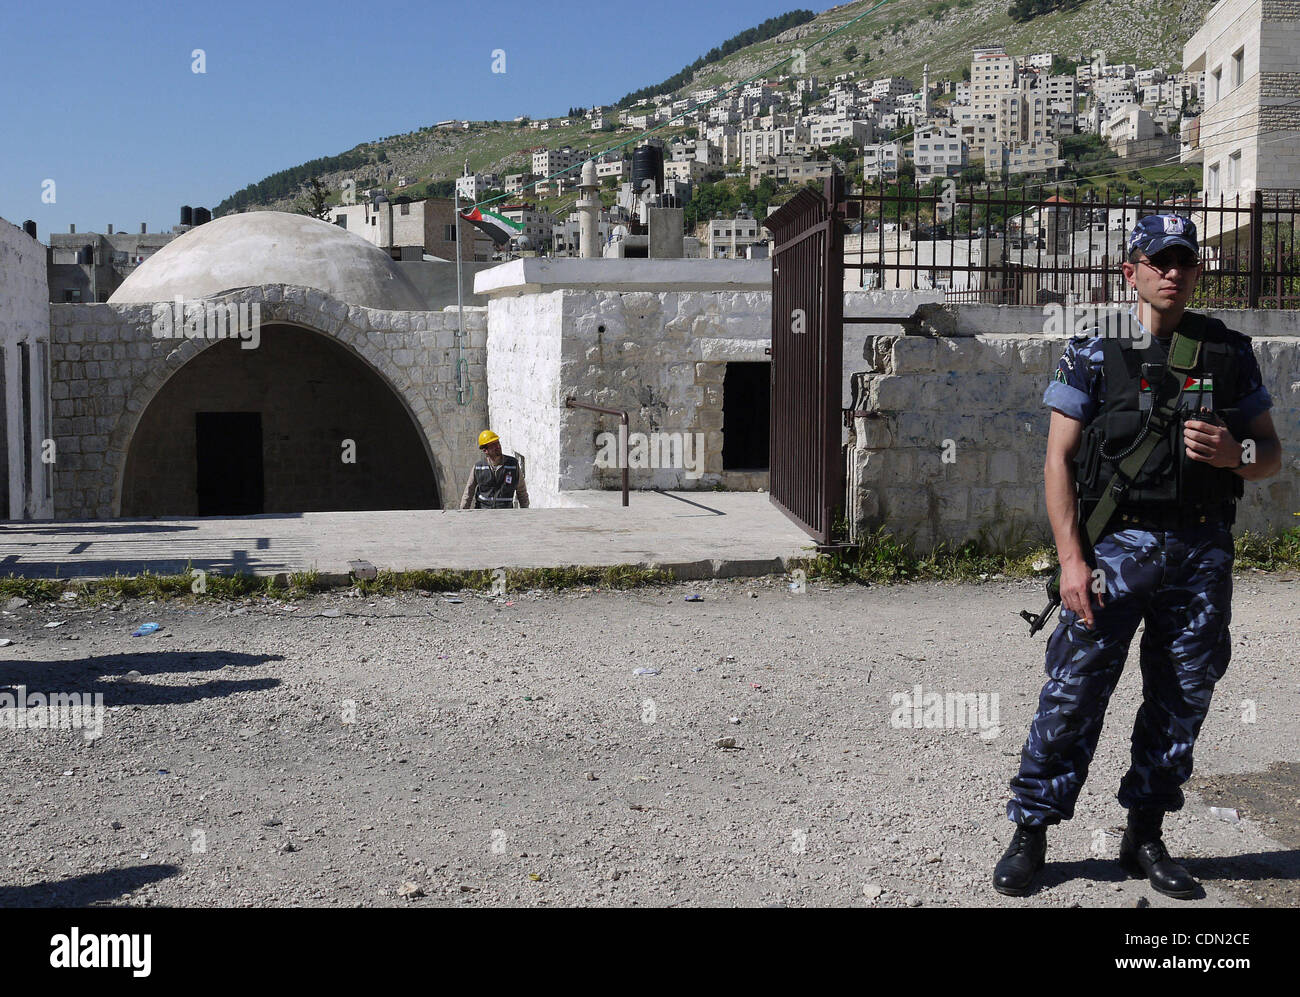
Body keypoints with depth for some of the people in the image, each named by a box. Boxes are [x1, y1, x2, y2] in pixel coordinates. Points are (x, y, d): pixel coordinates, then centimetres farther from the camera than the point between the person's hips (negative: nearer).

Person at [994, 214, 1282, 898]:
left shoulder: (1230, 353, 9)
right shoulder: (1094, 353, 1)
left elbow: (1271, 455, 14)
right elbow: (1059, 460, -2)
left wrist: (1236, 453, -11)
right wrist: (1071, 558, -11)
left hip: (1202, 553, 3)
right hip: (1116, 548, -3)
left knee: (1182, 699, 9)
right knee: (1073, 691, -5)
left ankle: (1145, 836, 24)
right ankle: (1031, 832, 8)